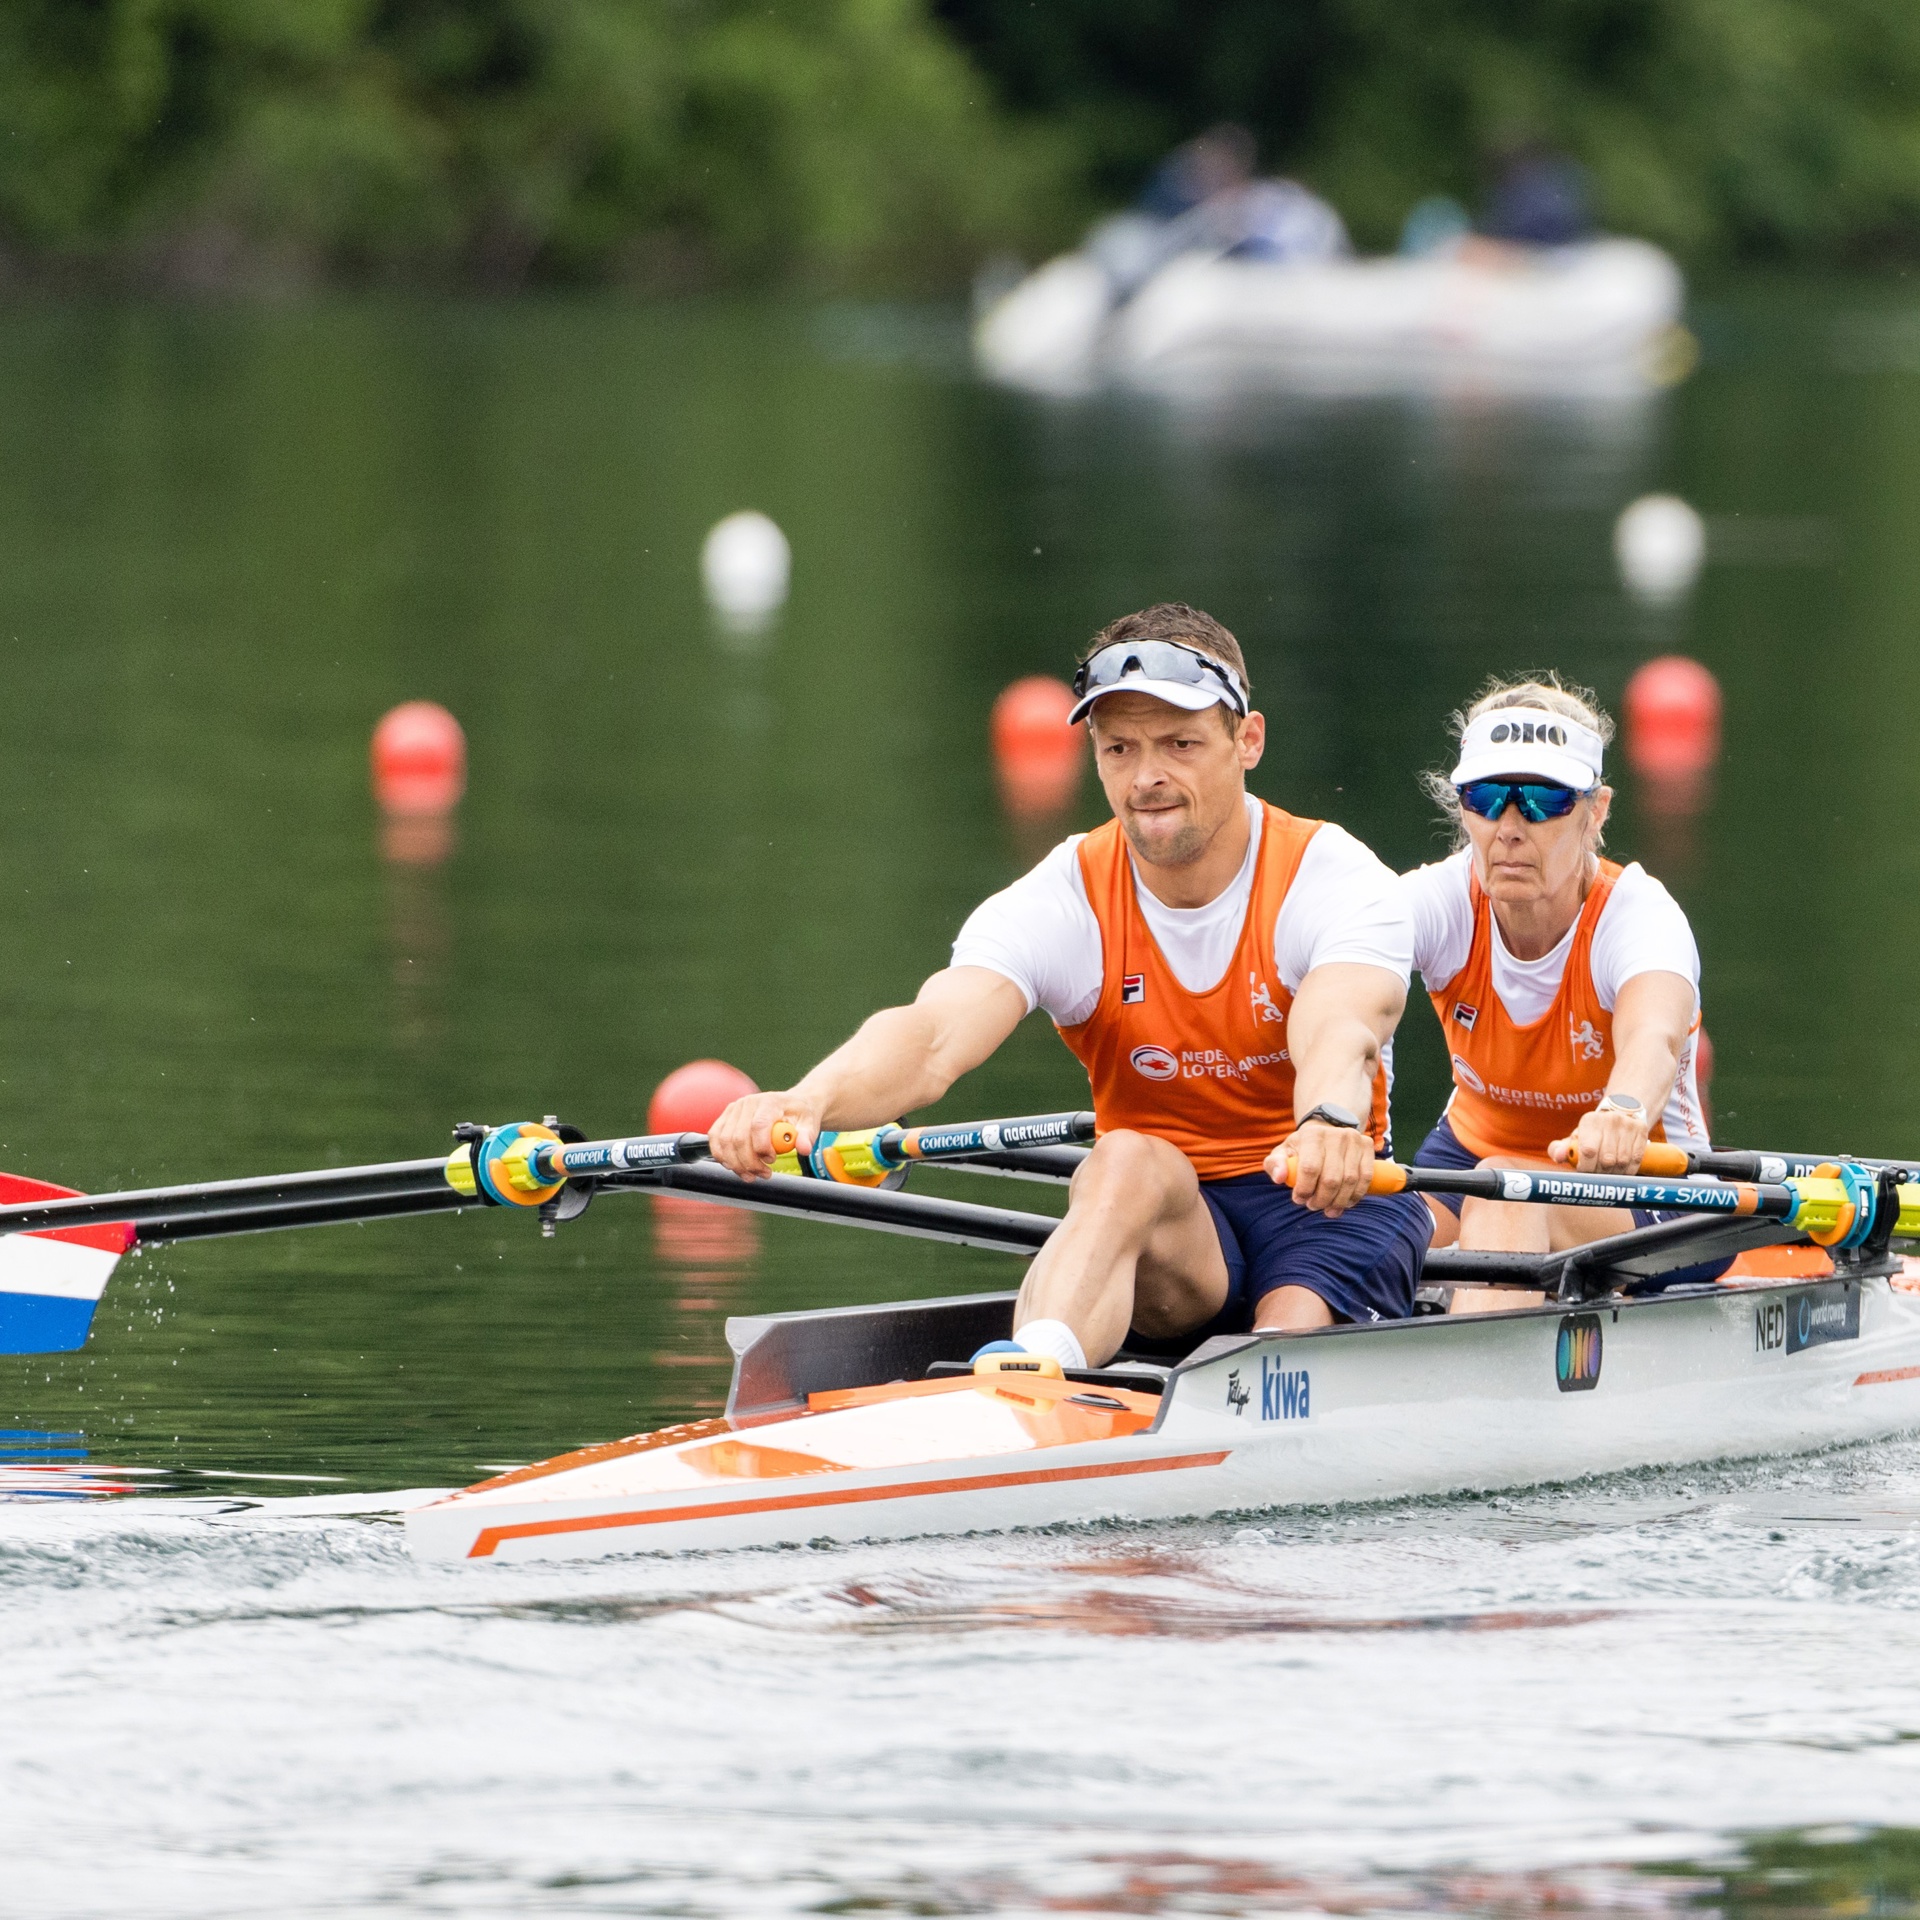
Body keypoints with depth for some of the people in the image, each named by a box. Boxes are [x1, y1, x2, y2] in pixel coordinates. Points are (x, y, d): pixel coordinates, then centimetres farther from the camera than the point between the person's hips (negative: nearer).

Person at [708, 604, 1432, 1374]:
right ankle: (1031, 1386, -60)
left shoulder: (1336, 880, -12)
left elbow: (1340, 1029, -35)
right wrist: (807, 1101, -50)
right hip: (1154, 1230, -2)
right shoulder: (1065, 901, -8)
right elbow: (935, 1034, -27)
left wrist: (1331, 1121, -61)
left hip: (1325, 1205, 2)